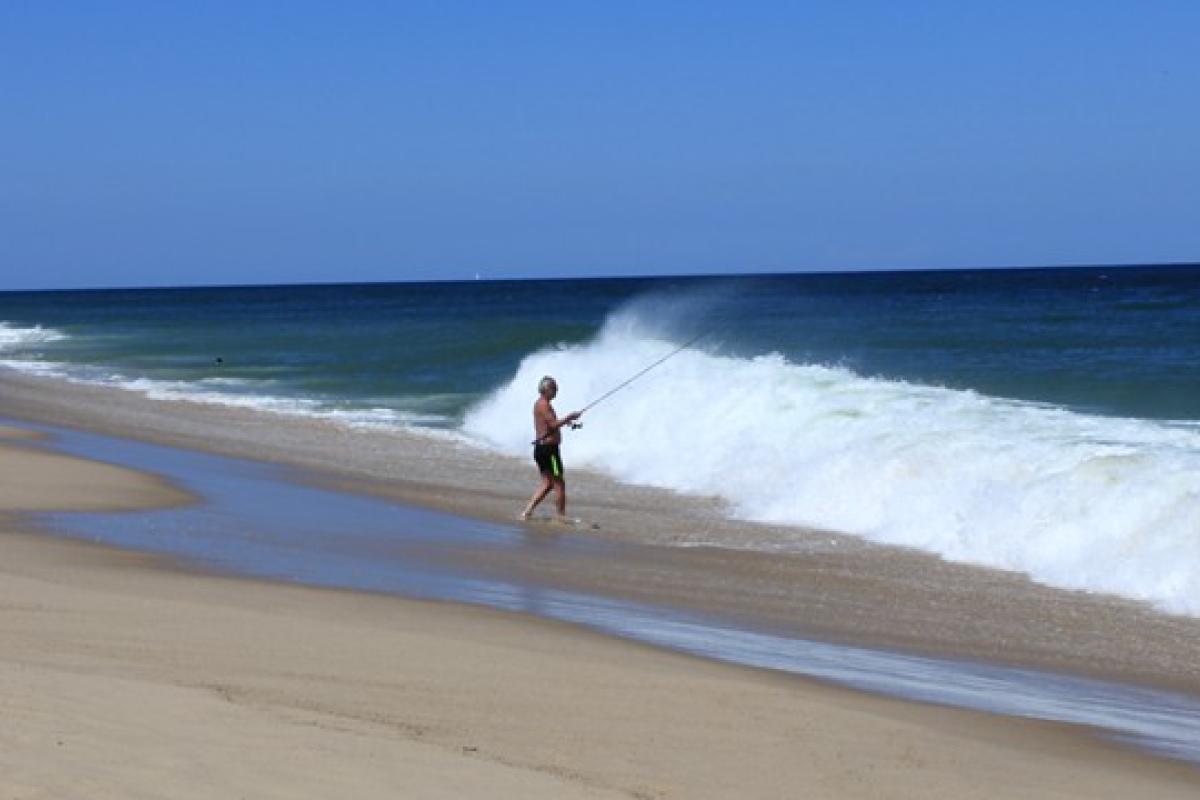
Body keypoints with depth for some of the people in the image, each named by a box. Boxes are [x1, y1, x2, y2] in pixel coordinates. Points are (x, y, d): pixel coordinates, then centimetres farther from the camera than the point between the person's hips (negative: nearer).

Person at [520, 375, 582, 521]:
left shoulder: (539, 404, 17)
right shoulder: (544, 404, -14)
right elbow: (553, 424, -21)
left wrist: (565, 421, 13)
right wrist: (569, 418, -11)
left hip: (540, 448, 10)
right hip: (549, 448, -10)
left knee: (547, 483, 12)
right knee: (559, 483, -2)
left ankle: (527, 512, 5)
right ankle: (562, 516, 2)